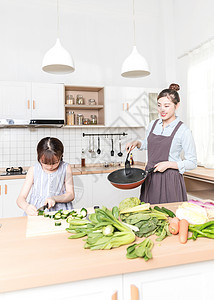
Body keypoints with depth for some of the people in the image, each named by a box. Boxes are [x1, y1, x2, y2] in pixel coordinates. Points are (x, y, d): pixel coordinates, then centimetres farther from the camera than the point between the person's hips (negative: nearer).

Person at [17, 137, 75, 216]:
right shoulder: (33, 170, -1)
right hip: (36, 211, 0)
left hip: (60, 211, 0)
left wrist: (54, 198, -17)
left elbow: (70, 195, 2)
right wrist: (26, 207, -27)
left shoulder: (66, 168, 0)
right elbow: (21, 198, -4)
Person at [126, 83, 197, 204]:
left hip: (170, 181, -4)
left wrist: (168, 164, -17)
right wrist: (137, 143, 6)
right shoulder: (153, 124, 6)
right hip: (150, 178, 5)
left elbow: (192, 163, -6)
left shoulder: (183, 131, -10)